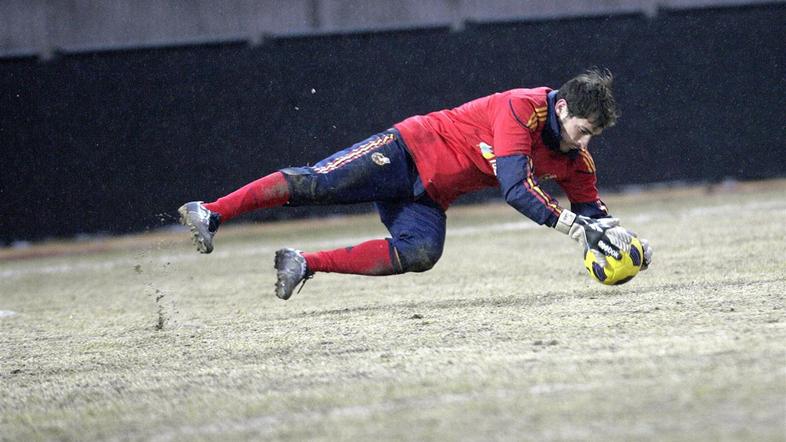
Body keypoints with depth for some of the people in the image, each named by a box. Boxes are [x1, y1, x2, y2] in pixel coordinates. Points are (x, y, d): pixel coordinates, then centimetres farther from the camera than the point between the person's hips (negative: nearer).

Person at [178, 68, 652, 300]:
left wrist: (624, 243, -7)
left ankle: (306, 264, -14)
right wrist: (571, 223, -33)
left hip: (429, 200, 7)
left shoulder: (574, 158, 3)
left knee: (419, 254, -21)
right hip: (410, 150, -7)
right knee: (316, 182, -22)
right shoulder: (522, 107, -22)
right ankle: (212, 213, -20)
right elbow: (515, 187, -30)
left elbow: (592, 210, 12)